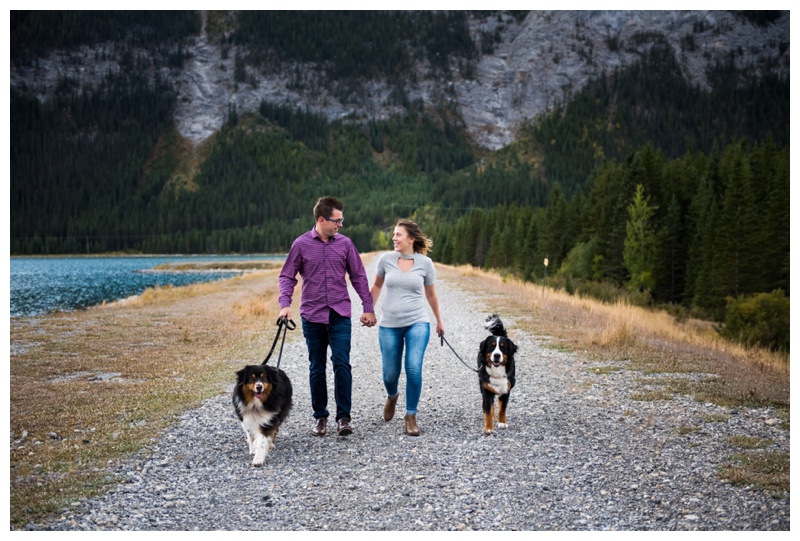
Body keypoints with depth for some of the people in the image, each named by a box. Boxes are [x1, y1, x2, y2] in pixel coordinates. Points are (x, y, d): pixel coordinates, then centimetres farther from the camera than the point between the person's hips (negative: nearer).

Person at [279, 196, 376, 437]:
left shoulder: (345, 243, 3)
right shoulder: (301, 244, -1)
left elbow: (358, 276, 9)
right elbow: (287, 276, 3)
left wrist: (368, 307, 8)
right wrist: (285, 304, -11)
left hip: (340, 314, 0)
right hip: (312, 315, 0)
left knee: (341, 363, -10)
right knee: (317, 368, 8)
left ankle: (343, 417, -3)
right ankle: (320, 416, 19)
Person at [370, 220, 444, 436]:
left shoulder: (425, 263, -3)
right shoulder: (386, 259, -2)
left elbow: (430, 294, 12)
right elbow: (377, 286, 15)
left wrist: (439, 320, 21)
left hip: (417, 323, -1)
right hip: (389, 324, 1)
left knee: (414, 369, -18)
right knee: (390, 374, 7)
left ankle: (411, 416, -1)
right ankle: (392, 396, 43)